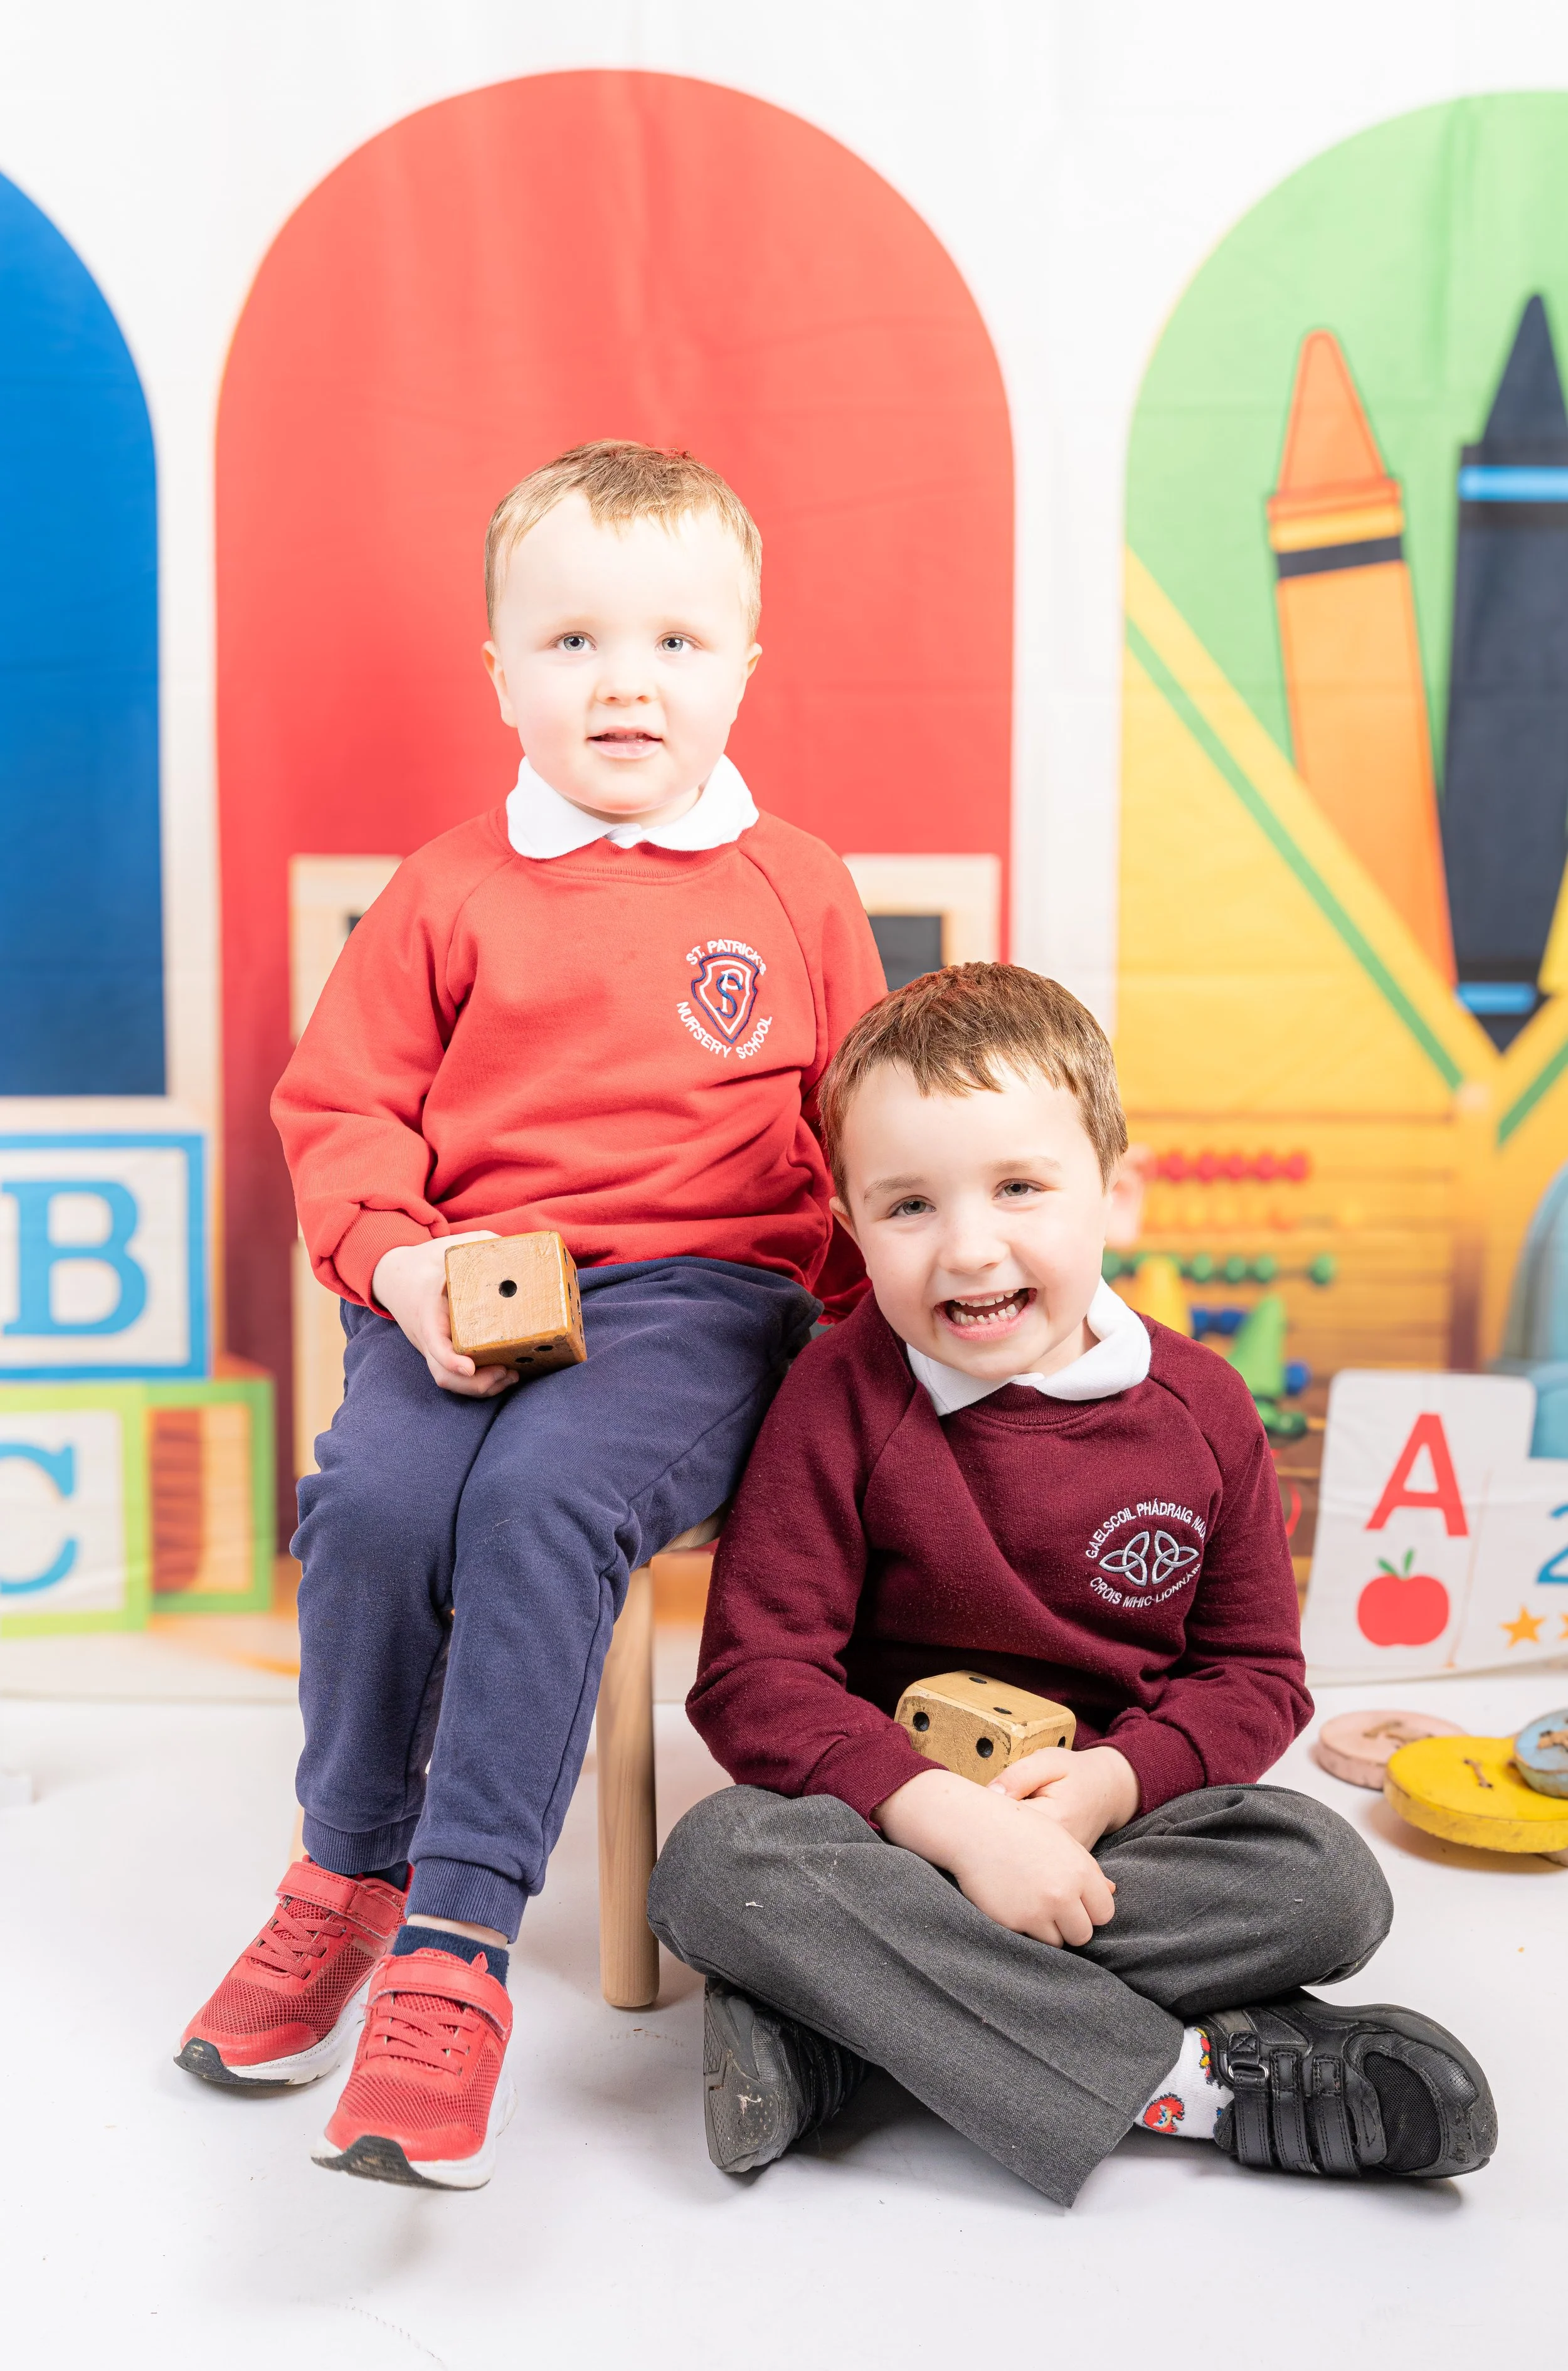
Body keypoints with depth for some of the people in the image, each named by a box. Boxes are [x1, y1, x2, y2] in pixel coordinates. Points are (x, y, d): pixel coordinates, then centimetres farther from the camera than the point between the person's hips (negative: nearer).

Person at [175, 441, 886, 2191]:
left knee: (541, 1504, -31)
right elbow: (339, 1102, 11)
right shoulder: (449, 892, 11)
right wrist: (402, 1262, -7)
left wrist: (870, 1295, 4)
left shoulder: (798, 890, 12)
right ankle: (346, 1880, -1)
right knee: (371, 1500, -26)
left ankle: (456, 1950, -23)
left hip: (700, 1293, -1)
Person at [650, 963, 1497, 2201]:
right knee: (717, 1864, -32)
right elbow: (754, 1675, -14)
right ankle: (1191, 2071, -27)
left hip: (1117, 1813, 2)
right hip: (895, 1815, -2)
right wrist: (953, 1817, -26)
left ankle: (830, 2022, -26)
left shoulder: (1198, 1405, -2)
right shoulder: (840, 1399, -10)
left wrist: (1111, 1778, -16)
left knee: (1330, 1881, -25)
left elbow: (1257, 1671, 4)